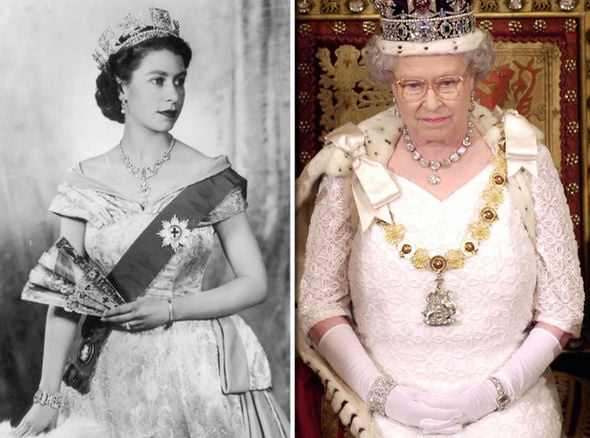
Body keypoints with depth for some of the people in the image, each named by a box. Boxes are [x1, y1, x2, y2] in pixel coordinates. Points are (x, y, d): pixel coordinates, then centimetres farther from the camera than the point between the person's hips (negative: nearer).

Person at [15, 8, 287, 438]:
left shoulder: (210, 178, -5)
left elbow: (254, 283, -2)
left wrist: (170, 309, -12)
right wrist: (48, 396, -8)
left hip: (196, 369, -1)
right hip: (111, 374, 1)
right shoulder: (84, 183, -1)